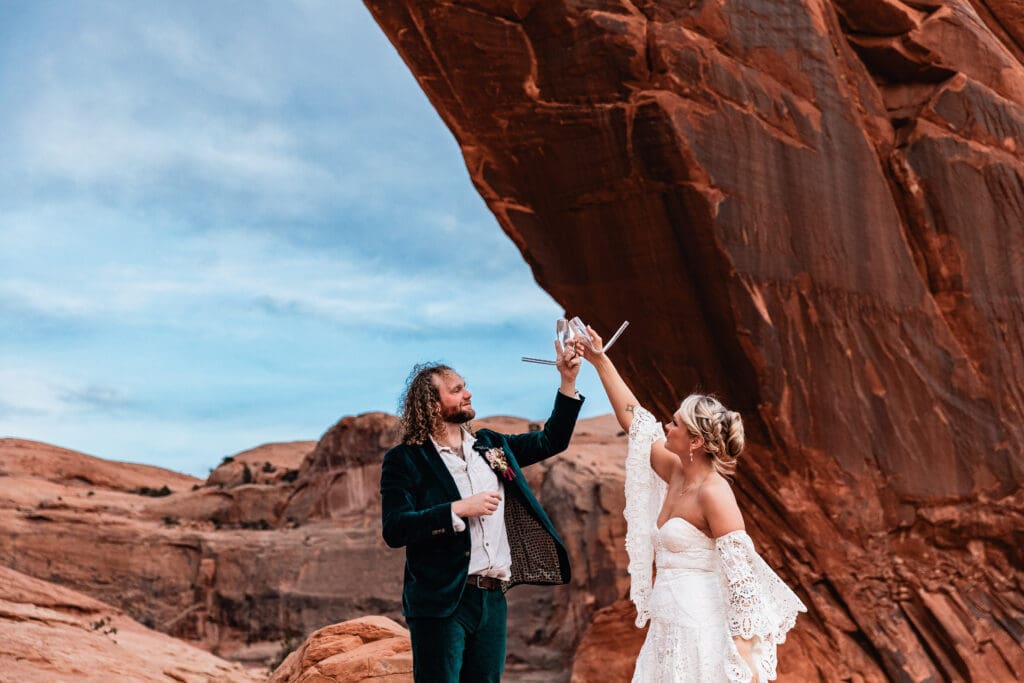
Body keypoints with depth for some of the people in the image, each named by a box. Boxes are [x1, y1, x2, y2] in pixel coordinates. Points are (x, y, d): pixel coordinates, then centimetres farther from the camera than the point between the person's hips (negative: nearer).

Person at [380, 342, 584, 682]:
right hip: (441, 603, -5)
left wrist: (568, 380, 11)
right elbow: (395, 529, -16)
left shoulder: (490, 445, 12)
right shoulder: (405, 460, -6)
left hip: (493, 599, 6)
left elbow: (551, 441, 19)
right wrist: (460, 509, -20)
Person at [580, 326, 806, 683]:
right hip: (672, 629, 8)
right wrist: (600, 361, 17)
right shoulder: (677, 473, 6)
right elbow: (634, 419, 15)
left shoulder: (714, 493, -17)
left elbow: (741, 575, -20)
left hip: (704, 631, -8)